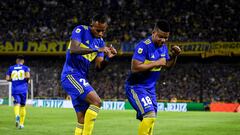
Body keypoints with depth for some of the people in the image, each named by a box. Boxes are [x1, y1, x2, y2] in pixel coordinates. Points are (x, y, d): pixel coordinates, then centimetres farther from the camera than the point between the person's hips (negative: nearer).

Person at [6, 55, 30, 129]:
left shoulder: (11, 68, 9)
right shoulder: (25, 68, 2)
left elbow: (7, 78, 3)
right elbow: (28, 76, -15)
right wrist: (27, 80, 7)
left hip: (15, 89, 1)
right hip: (23, 89, -1)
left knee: (17, 104, -8)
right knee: (23, 106, 12)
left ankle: (17, 115, -41)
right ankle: (21, 123, 15)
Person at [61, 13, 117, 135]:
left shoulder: (100, 42, 13)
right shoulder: (80, 30, -6)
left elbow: (98, 67, 10)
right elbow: (73, 49, -23)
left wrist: (107, 58, -10)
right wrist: (96, 50, -28)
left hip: (81, 78, 8)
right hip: (71, 74, -8)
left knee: (82, 120, 5)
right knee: (96, 101, -23)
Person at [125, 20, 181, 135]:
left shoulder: (163, 47, 6)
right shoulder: (144, 46, -20)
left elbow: (168, 65, 19)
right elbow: (135, 68, -28)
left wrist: (174, 55, -1)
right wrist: (156, 63, -24)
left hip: (150, 88, 9)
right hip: (136, 87, -9)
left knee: (150, 120, 10)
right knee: (149, 115, -22)